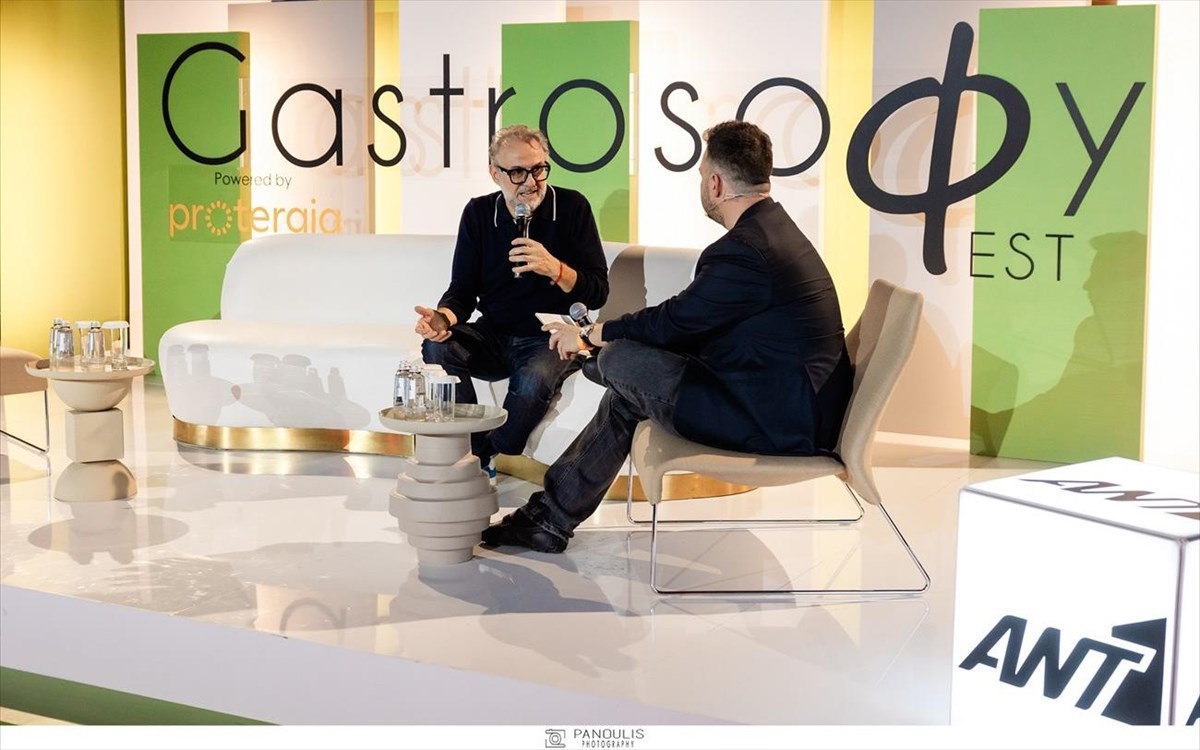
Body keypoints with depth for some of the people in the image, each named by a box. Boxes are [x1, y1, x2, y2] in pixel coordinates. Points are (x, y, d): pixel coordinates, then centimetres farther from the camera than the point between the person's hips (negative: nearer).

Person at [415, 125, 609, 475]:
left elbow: (598, 292, -9)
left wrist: (554, 269, -28)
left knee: (534, 378, -35)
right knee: (438, 347, -24)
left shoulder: (572, 207, -6)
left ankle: (489, 466, -10)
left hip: (552, 338, -3)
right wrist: (444, 318, -21)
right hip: (494, 338, 4)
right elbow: (463, 289, 3)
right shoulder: (479, 213, 3)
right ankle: (475, 455, -13)